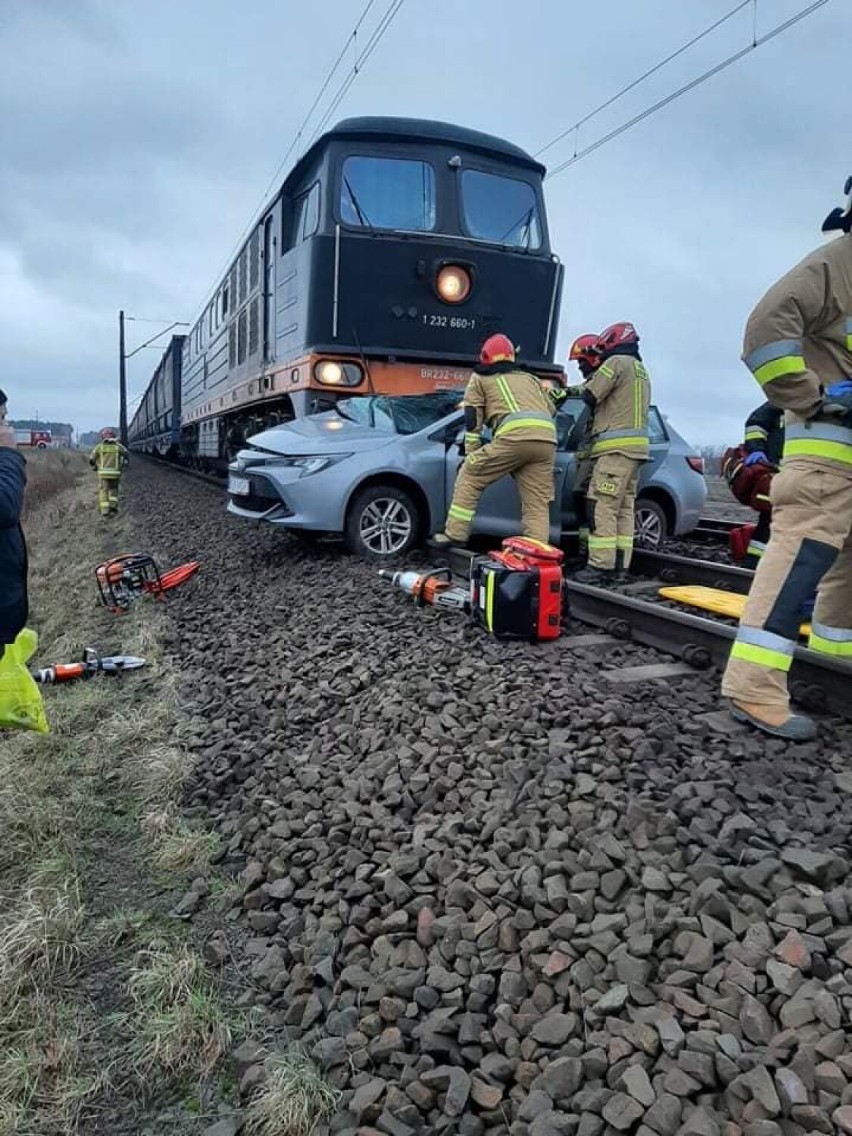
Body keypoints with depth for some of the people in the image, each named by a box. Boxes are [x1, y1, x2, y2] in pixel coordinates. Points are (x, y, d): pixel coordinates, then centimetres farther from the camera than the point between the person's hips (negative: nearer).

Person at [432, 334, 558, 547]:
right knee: (537, 503, 7)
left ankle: (455, 534, 7)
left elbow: (472, 422, 15)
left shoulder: (481, 379, 22)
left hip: (514, 434, -4)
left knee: (469, 477, 10)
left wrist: (471, 457, 19)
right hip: (547, 439, 5)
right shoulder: (530, 378, 34)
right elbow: (552, 409, 36)